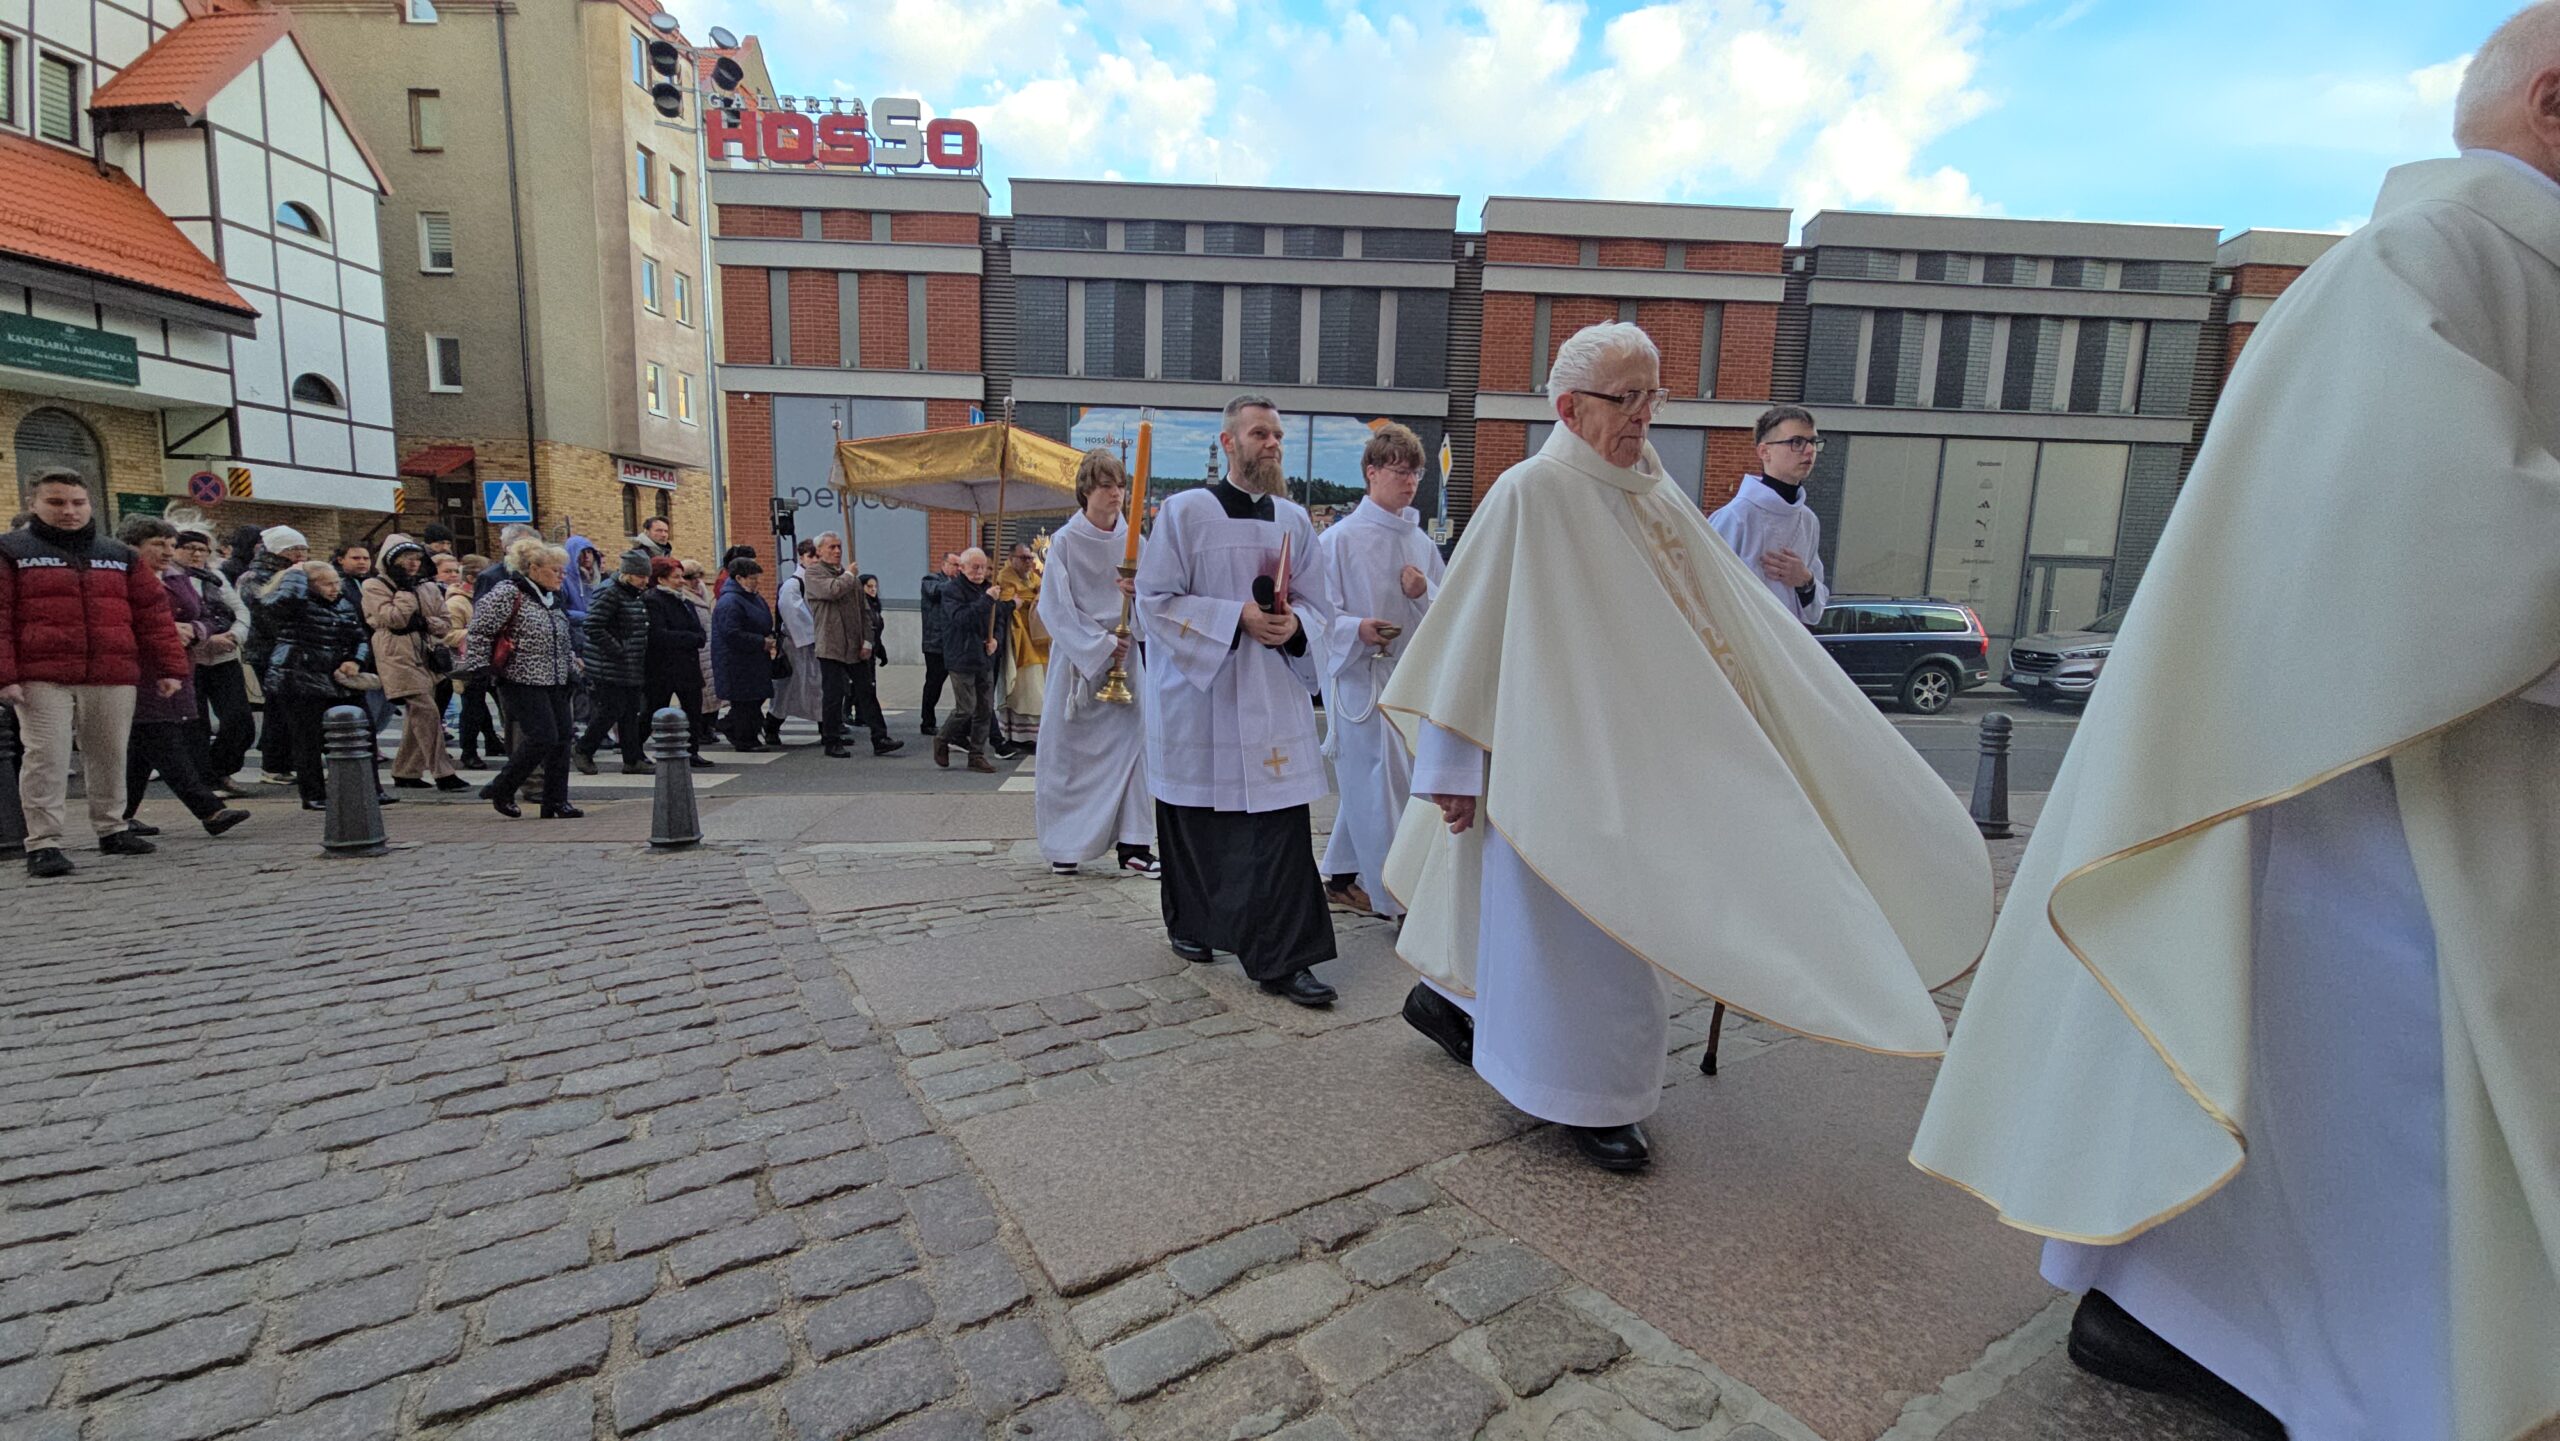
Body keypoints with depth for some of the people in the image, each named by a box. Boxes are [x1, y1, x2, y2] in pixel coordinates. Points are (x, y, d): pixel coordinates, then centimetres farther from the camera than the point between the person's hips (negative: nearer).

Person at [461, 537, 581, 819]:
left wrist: (571, 666, 22)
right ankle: (500, 791, 7)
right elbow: (479, 630, -10)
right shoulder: (507, 594, -9)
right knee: (543, 737, -13)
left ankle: (556, 802, 9)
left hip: (555, 681, 8)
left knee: (562, 738, 3)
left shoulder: (555, 599, 16)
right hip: (522, 681, -8)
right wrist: (480, 666, -11)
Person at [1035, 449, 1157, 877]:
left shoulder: (1132, 539, 6)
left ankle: (1134, 845, 1)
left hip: (1125, 654, 3)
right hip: (1076, 656, -3)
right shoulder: (1065, 542, -4)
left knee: (1132, 740, -3)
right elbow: (1056, 609, -7)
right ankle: (1064, 845, 16)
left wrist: (1139, 592, -16)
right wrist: (1101, 646, -13)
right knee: (1068, 749, 2)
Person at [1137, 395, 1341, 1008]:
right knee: (1195, 819, 9)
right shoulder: (1184, 512, -3)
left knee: (1282, 823, -5)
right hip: (1197, 691, -2)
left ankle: (1282, 958, 1)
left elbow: (1313, 601, 15)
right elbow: (1156, 600, -7)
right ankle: (1189, 924, 33)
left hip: (1274, 692, 3)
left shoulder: (1294, 518, 10)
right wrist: (1238, 617, -16)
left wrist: (1292, 624, -9)